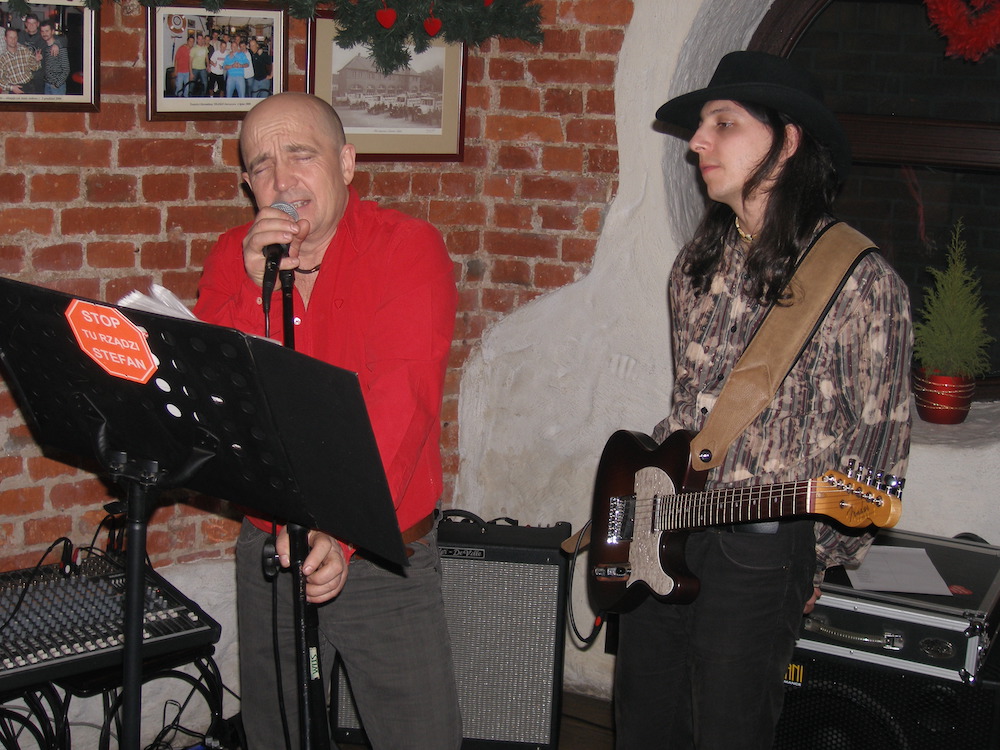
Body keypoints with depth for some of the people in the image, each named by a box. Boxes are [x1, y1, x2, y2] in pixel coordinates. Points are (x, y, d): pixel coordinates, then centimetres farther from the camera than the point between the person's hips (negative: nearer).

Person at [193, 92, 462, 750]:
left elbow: (400, 401, -25)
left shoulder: (409, 247, -12)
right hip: (267, 548, 4)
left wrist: (339, 529, -36)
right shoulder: (233, 258, 2)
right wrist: (254, 286, -20)